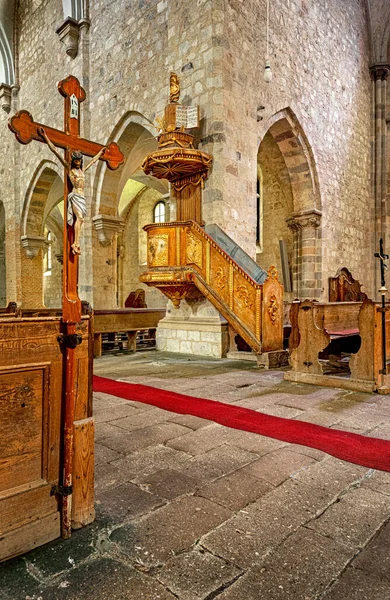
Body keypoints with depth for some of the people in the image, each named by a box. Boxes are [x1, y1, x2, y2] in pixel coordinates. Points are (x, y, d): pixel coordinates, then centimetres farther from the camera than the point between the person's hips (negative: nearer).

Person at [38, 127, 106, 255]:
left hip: (82, 197, 6)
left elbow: (93, 160, 37)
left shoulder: (82, 170, 21)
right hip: (75, 195, -6)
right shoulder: (69, 168, 6)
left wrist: (100, 152, 49)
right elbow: (55, 151, 2)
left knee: (79, 220, -3)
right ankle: (76, 243, -26)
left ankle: (76, 245, -7)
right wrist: (45, 137, 0)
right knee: (79, 218, -22)